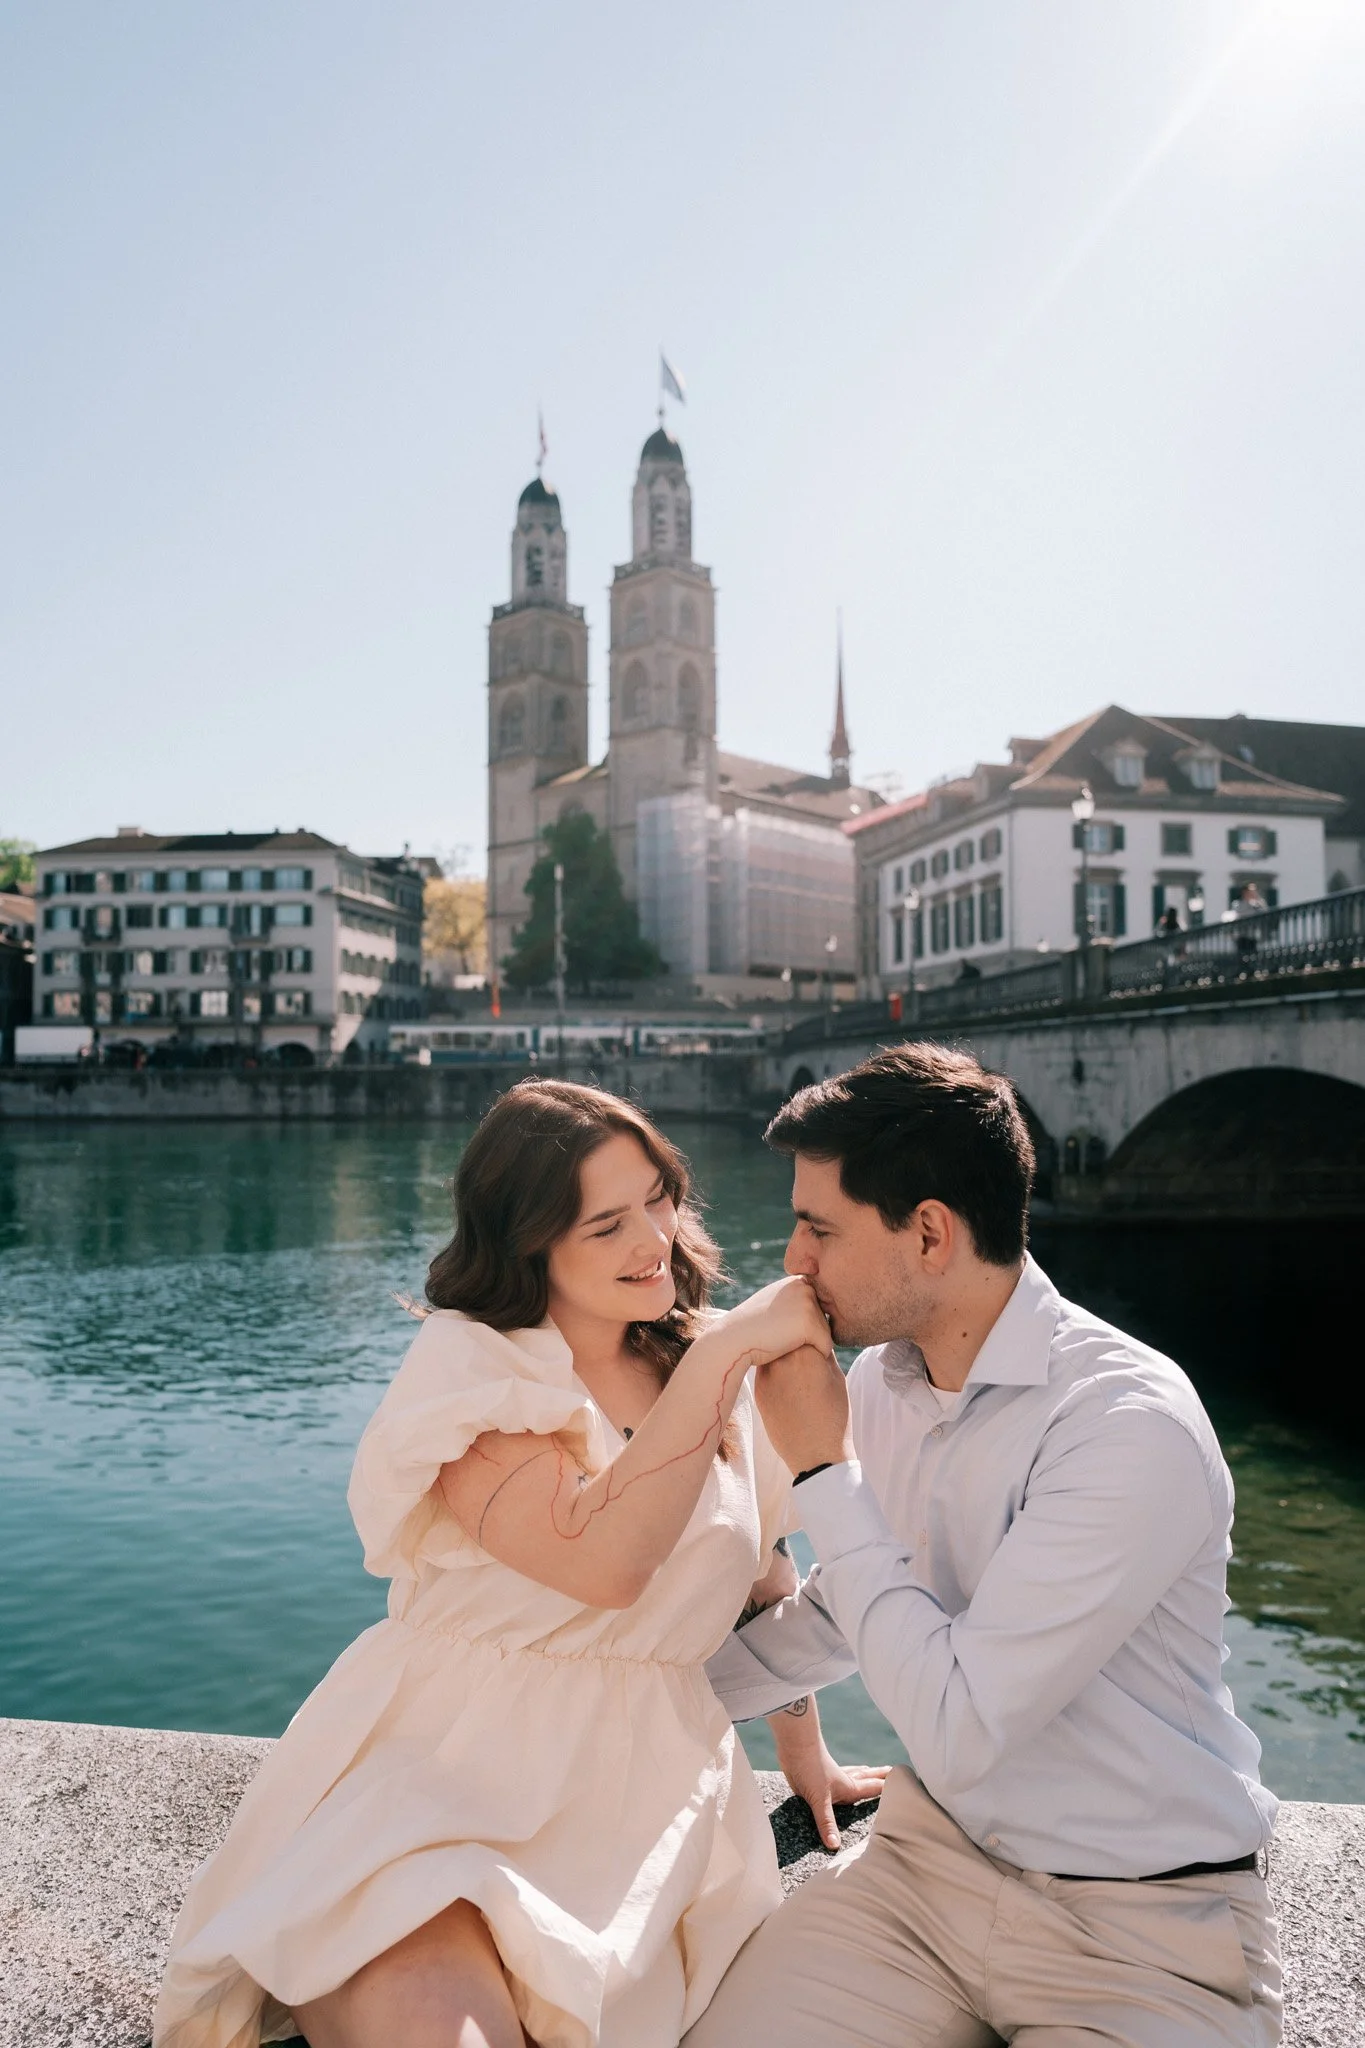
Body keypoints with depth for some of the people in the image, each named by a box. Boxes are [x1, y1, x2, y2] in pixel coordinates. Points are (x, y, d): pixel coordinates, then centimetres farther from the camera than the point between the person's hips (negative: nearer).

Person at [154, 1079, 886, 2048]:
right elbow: (605, 1559, -26)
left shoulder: (715, 1366, 4)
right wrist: (726, 1355, -25)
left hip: (647, 1796, 5)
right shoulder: (470, 1365, -12)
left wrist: (806, 1755, 24)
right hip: (449, 1777, -4)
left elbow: (767, 1567, 18)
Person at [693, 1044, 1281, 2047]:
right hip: (935, 1852, 5)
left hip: (1144, 1928, -4)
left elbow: (955, 1730, -27)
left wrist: (823, 1468, -21)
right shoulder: (882, 1380, -2)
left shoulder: (1132, 1424, -25)